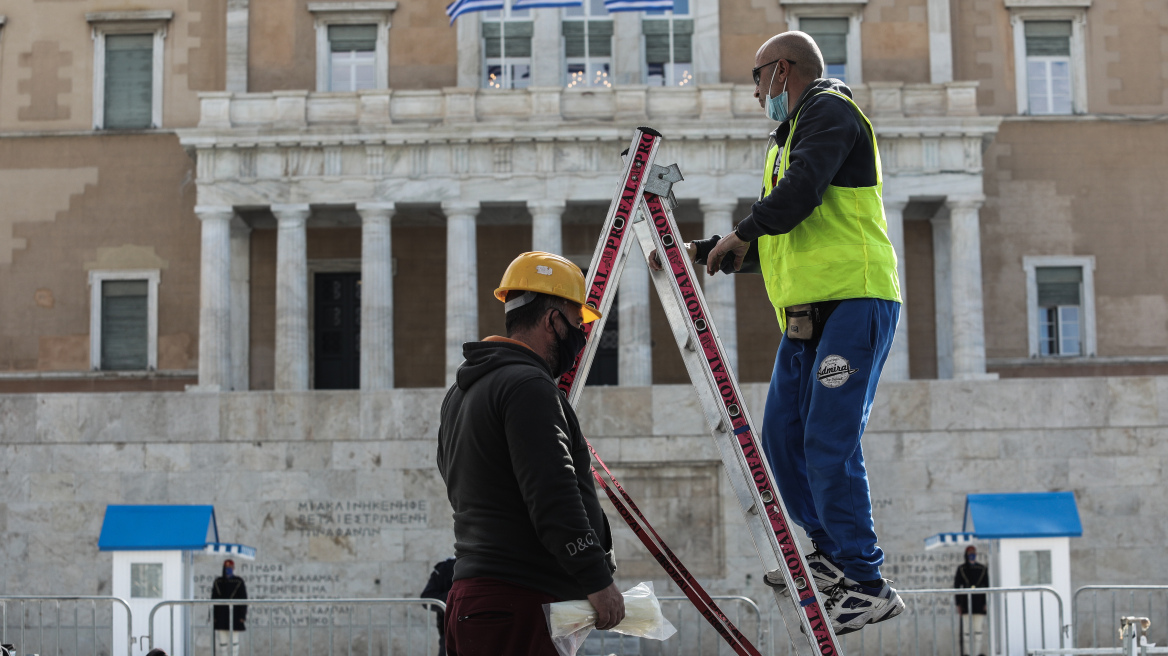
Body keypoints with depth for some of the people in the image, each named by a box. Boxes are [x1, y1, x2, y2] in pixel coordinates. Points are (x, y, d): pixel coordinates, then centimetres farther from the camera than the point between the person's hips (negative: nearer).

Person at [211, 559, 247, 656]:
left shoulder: (239, 582, -1)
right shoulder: (218, 582, 7)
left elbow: (243, 600, -2)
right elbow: (213, 600, 8)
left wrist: (243, 616, -9)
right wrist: (213, 616, 2)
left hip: (235, 616, -3)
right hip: (222, 617, 3)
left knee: (234, 640, -2)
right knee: (222, 641, 3)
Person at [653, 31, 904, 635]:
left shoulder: (828, 109, -2)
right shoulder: (786, 141, 27)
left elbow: (803, 190, -19)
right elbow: (768, 245, 31)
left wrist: (742, 232, -6)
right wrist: (699, 254, 22)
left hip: (854, 303, -9)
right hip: (804, 315, 9)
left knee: (828, 445, -14)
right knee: (781, 440, 7)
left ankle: (867, 585, -9)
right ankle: (833, 552, 21)